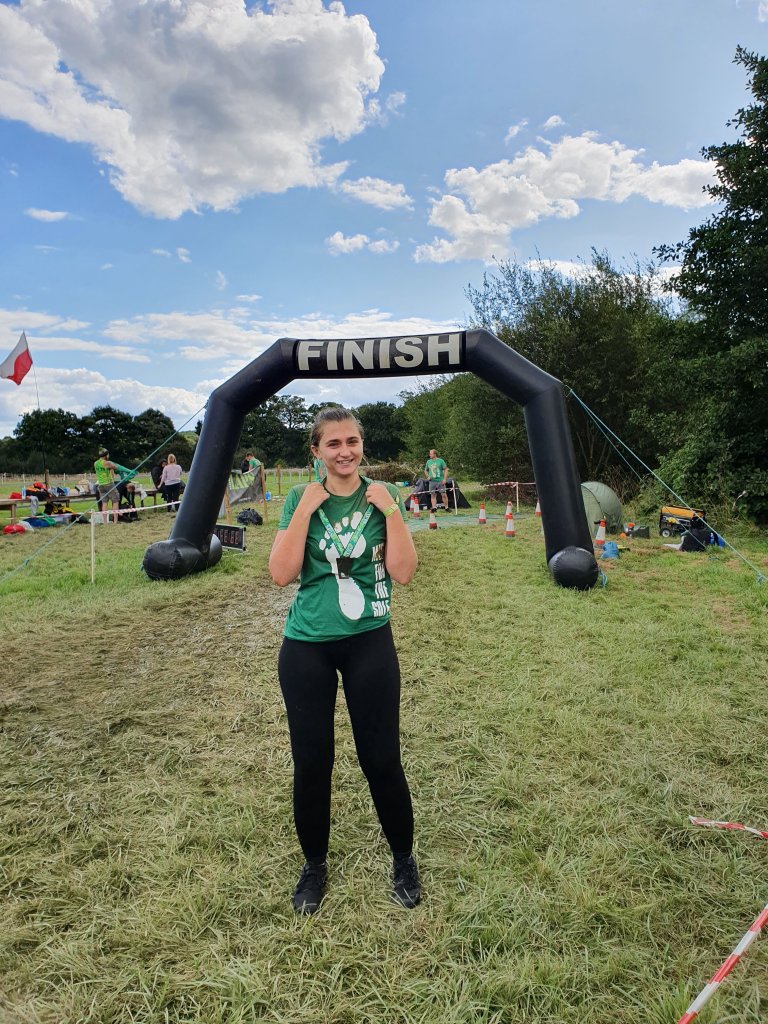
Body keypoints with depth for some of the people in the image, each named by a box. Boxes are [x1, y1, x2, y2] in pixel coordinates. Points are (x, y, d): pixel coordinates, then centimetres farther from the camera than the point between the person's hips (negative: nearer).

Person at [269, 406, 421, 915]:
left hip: (370, 643, -1)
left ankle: (404, 860, 33)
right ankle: (315, 864, 36)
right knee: (311, 762, 10)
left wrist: (390, 510, -17)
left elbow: (403, 572, -10)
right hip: (307, 647, 1)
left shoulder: (383, 496, -2)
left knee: (382, 759, 6)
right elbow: (282, 574, -11)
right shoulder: (301, 499, 0)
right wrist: (305, 509, -17)